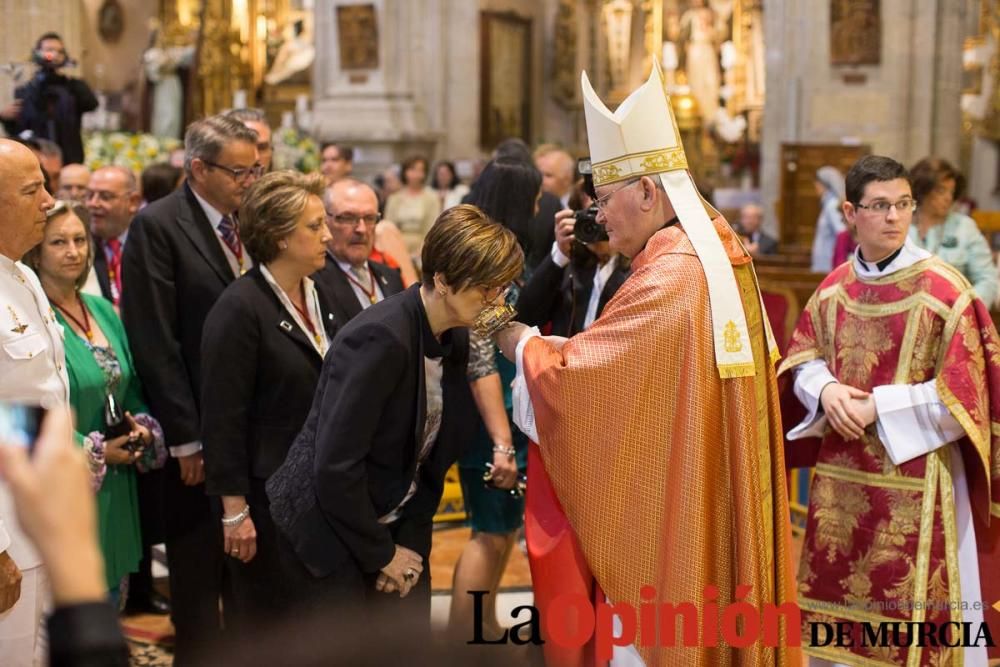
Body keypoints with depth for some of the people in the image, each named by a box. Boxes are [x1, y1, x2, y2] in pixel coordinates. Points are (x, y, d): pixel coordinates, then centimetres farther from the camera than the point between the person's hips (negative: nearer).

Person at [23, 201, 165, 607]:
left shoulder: (102, 310, 9)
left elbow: (130, 387, 17)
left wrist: (144, 428, -2)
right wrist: (94, 453, -16)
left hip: (115, 489, 7)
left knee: (111, 597, 17)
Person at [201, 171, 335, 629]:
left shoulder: (317, 296, 8)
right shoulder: (240, 308, -15)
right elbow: (223, 417, -16)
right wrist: (235, 511, -17)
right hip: (266, 494, -7)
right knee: (262, 624, 7)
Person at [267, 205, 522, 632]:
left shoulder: (456, 339, 0)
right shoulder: (381, 339, -25)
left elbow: (433, 456, 6)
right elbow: (336, 466, -25)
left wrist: (412, 540, -3)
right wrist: (380, 554, -15)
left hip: (396, 529, 7)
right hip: (329, 534, -7)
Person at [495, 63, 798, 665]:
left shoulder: (670, 278, -21)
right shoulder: (717, 254, 8)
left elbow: (570, 373, -17)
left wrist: (520, 340, 1)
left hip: (665, 509, -9)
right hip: (712, 504, 9)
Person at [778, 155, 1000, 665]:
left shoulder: (944, 290, -12)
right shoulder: (834, 287, 5)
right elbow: (802, 360, 12)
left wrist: (877, 406, -16)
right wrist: (826, 389, -10)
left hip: (915, 479, -5)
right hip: (840, 477, 5)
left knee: (908, 617, 5)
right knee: (838, 595, 16)